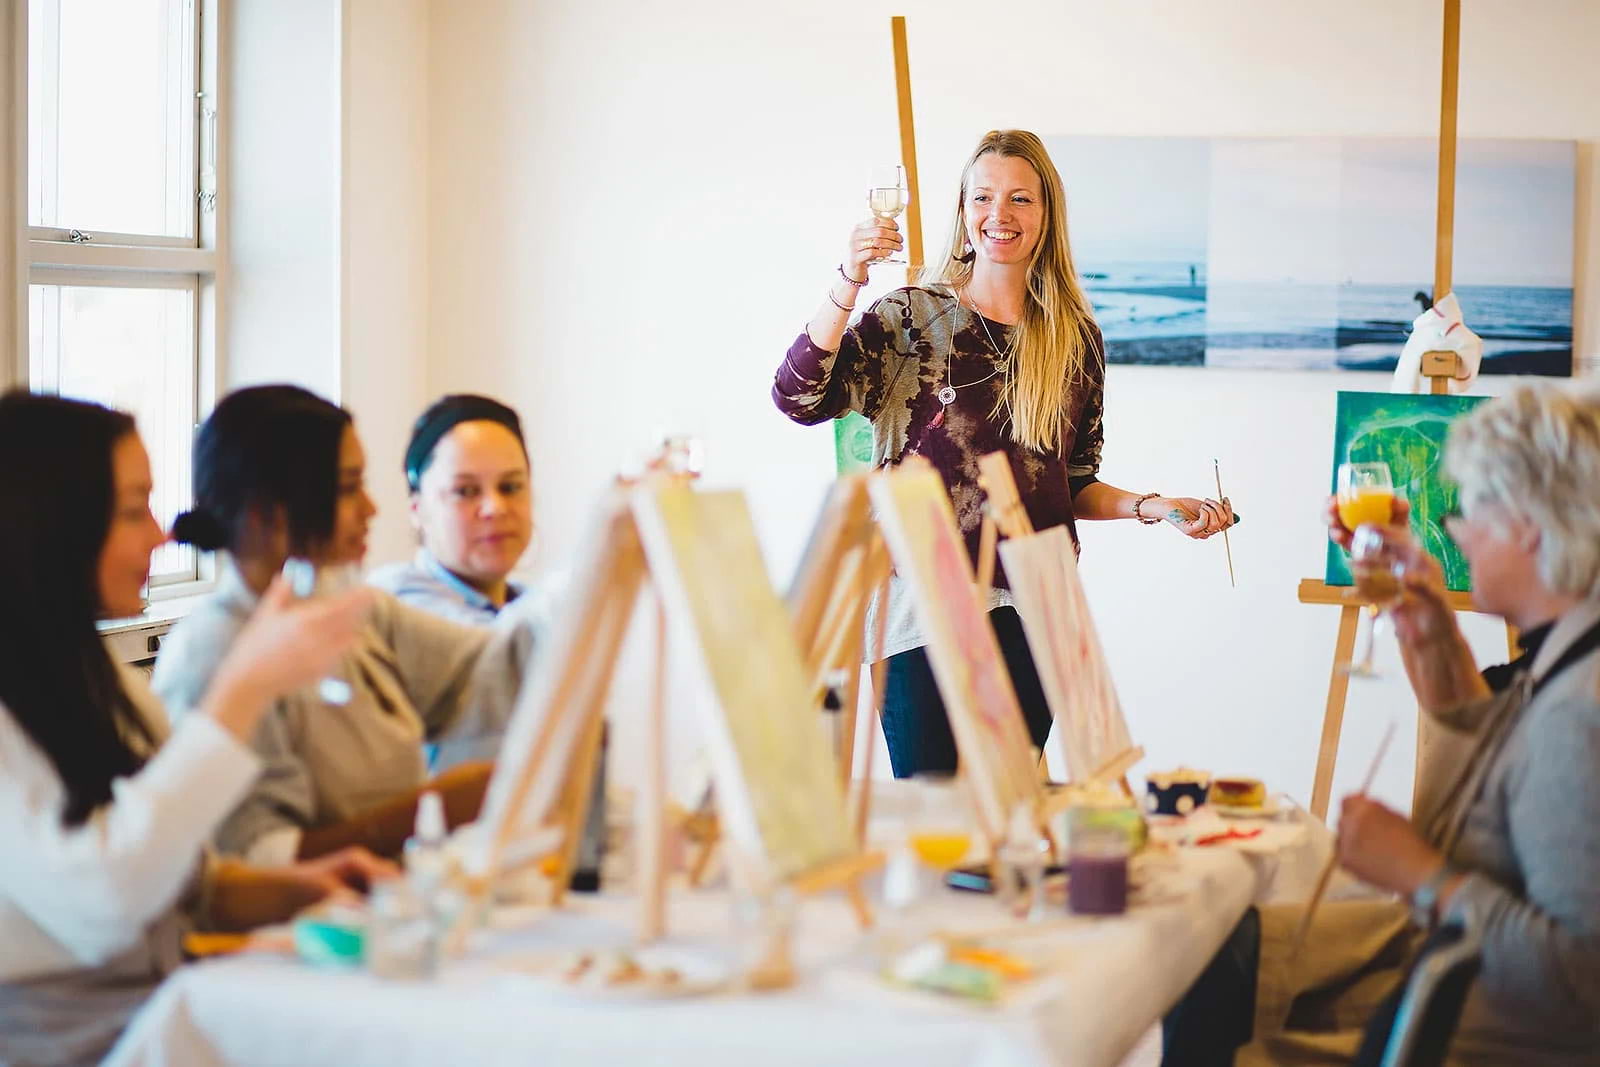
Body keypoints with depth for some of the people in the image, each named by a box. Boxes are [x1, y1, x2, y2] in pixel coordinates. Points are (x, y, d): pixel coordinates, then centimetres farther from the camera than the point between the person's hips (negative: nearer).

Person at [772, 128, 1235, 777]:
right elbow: (800, 398, -14)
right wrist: (849, 284, -22)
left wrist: (1154, 507, 1)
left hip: (1031, 616, 3)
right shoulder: (912, 316, 0)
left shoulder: (1076, 339, 9)